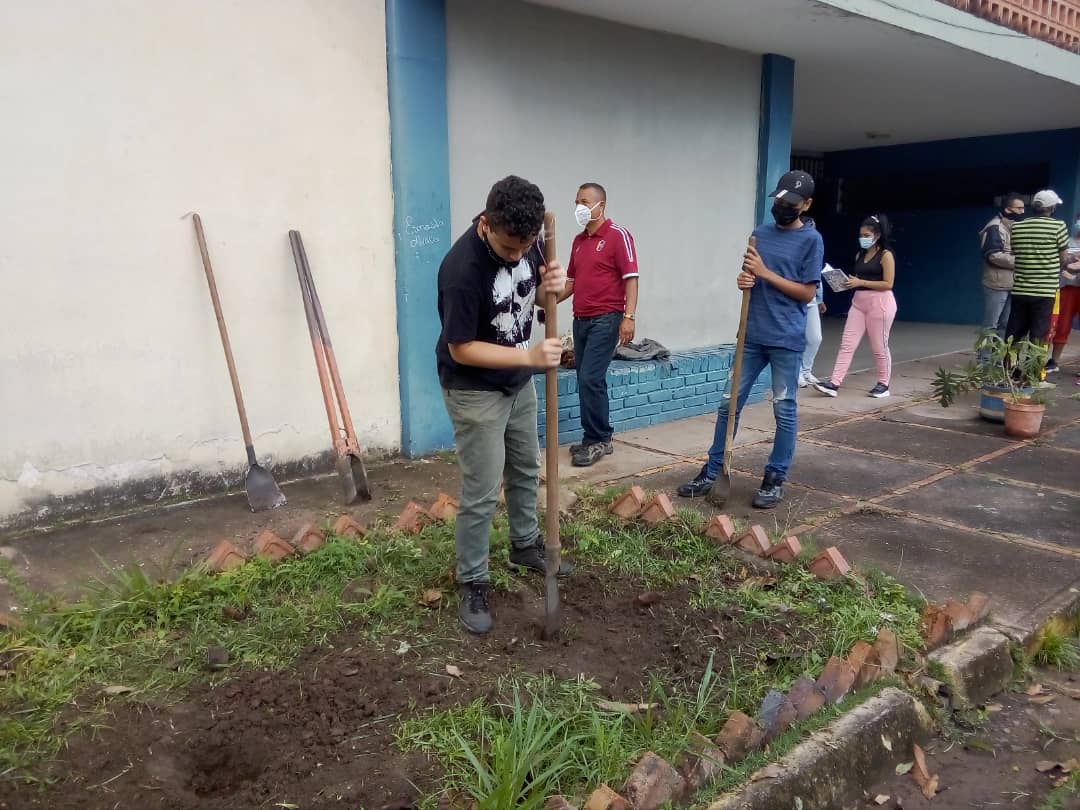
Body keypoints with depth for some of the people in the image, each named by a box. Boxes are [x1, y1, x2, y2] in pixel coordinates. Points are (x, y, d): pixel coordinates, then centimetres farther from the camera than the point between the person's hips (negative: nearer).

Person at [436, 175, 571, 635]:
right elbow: (460, 348, -25)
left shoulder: (524, 241, -10)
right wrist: (530, 356, -31)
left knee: (525, 469, 22)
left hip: (518, 382, 8)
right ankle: (471, 583, 17)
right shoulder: (462, 269, -31)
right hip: (475, 390, -8)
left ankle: (525, 545, 43)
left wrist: (552, 284, -17)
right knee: (481, 495, -1)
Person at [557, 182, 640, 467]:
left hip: (605, 319, -7)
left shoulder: (618, 236, -6)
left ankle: (596, 440, 0)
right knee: (588, 381, 9)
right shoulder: (578, 240, 16)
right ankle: (599, 439, 18)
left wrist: (629, 317, -21)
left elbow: (631, 278, -12)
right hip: (581, 320, 7)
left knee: (590, 379, -12)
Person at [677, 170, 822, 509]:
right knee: (729, 404, 6)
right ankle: (712, 471, 15)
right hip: (752, 335, 5)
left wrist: (766, 273, -14)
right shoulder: (760, 234, 12)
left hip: (787, 339, -5)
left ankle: (775, 479, 14)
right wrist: (743, 280, -6)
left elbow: (807, 293, -8)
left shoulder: (811, 240, -4)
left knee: (784, 410, 3)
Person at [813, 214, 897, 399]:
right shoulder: (860, 254, 13)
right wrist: (850, 282, 0)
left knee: (879, 346, 4)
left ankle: (883, 384, 18)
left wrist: (861, 282, -18)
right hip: (859, 302, 7)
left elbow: (888, 284, -13)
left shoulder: (886, 255, -7)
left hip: (880, 303, -6)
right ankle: (834, 384, -5)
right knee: (847, 344, -2)